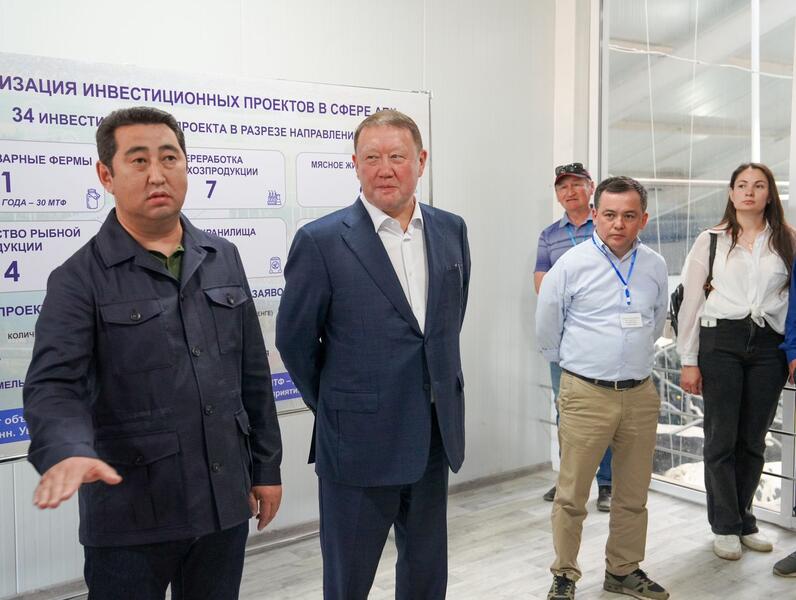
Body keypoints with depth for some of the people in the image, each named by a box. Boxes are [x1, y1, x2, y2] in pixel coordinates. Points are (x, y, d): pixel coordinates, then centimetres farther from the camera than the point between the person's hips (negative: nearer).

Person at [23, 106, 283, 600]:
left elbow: (253, 374, 10)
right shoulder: (80, 279, -6)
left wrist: (266, 467, 10)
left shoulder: (223, 259, 7)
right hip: (131, 518, -4)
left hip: (225, 503, 4)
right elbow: (53, 386, -16)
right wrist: (68, 451, -37)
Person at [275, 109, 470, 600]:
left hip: (435, 435, 5)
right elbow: (296, 341, -4)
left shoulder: (451, 230, 3)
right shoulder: (321, 241, -12)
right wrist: (335, 409, 5)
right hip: (359, 442, -4)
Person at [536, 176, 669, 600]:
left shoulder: (655, 267, 5)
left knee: (633, 496, 14)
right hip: (586, 394, -4)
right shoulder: (571, 264, -7)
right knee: (571, 495, 2)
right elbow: (546, 328, 4)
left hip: (640, 394, 4)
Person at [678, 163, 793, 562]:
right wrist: (689, 360, -2)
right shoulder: (711, 241, 4)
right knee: (721, 439, 2)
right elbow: (691, 301, 2)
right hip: (721, 341, -2)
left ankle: (744, 521, 26)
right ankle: (725, 527, 17)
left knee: (753, 439, 10)